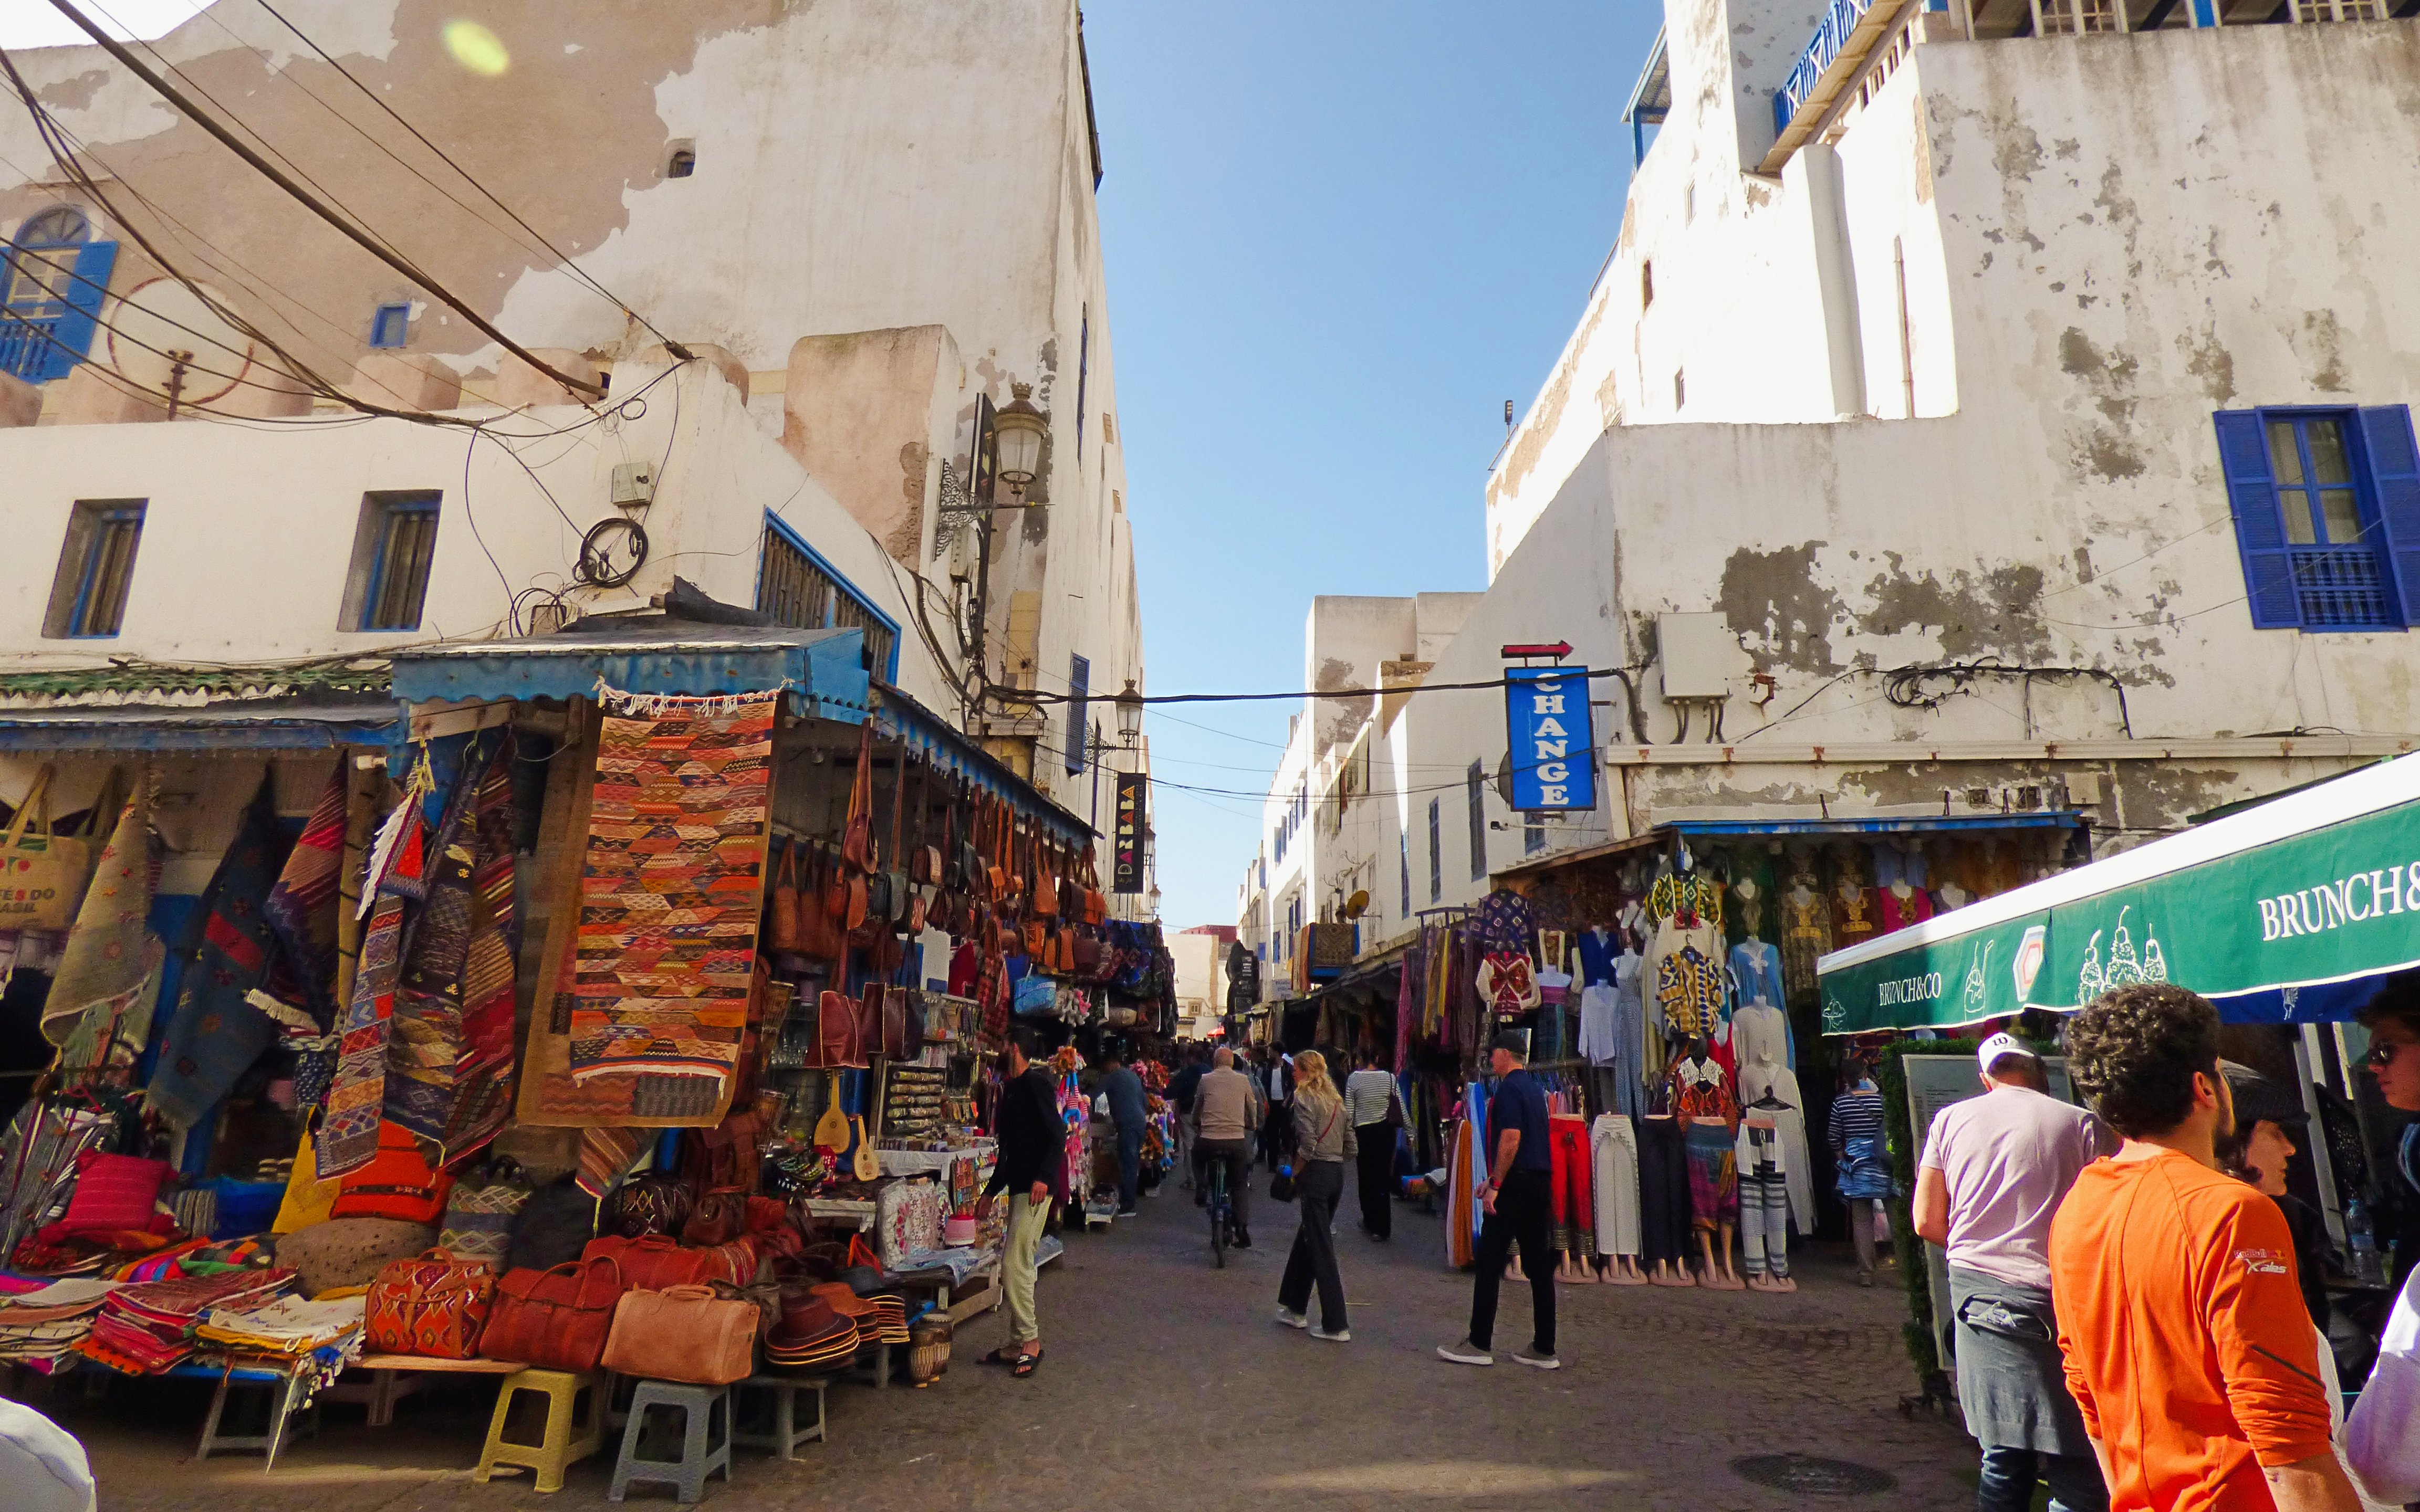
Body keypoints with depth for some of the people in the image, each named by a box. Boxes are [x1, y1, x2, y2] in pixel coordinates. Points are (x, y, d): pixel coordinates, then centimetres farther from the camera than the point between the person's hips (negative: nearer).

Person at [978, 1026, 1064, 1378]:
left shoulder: (1035, 1084, -11)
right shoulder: (1011, 1089, 18)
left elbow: (1057, 1135, -18)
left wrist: (1043, 1177, -28)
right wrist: (992, 1190, 27)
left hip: (1035, 1189, -9)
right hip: (1018, 1187, 9)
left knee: (1014, 1264, -10)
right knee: (1019, 1266, 11)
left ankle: (1030, 1341, 0)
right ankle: (1018, 1344, 18)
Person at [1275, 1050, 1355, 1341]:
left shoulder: (1304, 1097, -9)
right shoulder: (1336, 1099, 14)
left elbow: (1308, 1143, -19)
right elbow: (1350, 1145, 12)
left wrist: (1295, 1172, -6)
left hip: (1314, 1175, -8)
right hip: (1337, 1175, 8)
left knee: (1321, 1247, -3)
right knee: (1306, 1240, 19)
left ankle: (1336, 1325, 0)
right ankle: (1295, 1309, 28)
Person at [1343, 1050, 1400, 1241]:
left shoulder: (1353, 1079, -7)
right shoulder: (1389, 1078, -5)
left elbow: (1349, 1113, -6)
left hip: (1363, 1132, -1)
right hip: (1384, 1131, 1)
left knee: (1366, 1177, 13)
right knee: (1382, 1178, 5)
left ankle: (1370, 1222, 24)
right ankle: (1381, 1228, 7)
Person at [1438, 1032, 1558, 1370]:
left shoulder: (1509, 1088, -12)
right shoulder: (1534, 1088, 17)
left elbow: (1511, 1140, -21)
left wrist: (1495, 1185, -17)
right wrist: (1494, 1179, 25)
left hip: (1516, 1185, -9)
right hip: (1541, 1181, 9)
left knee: (1488, 1264, -2)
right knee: (1539, 1265, 10)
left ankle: (1479, 1345, 3)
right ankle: (1544, 1349, 13)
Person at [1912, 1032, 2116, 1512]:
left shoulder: (1950, 1121, 8)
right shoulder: (2084, 1125, -2)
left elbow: (1927, 1223, 9)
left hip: (1974, 1291, 4)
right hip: (2052, 1300, -4)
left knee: (2003, 1457, 13)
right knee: (2077, 1471, 2)